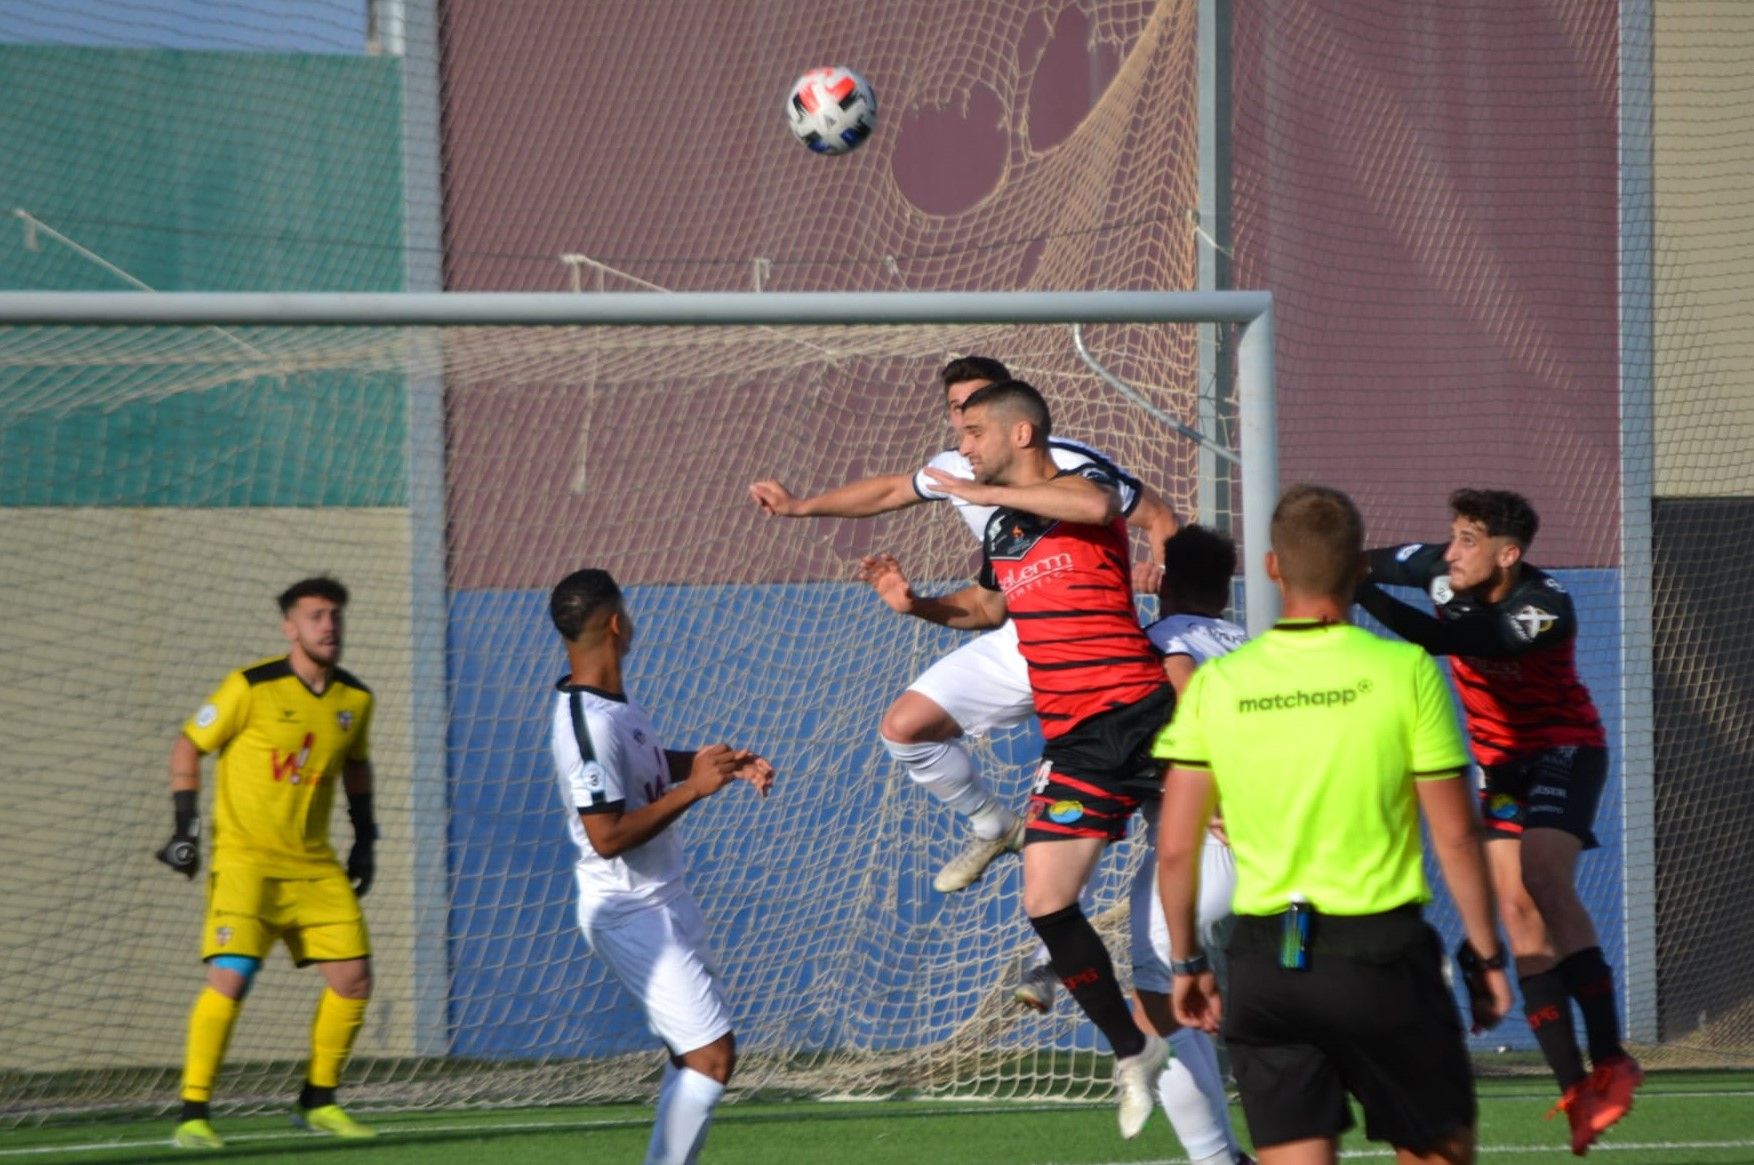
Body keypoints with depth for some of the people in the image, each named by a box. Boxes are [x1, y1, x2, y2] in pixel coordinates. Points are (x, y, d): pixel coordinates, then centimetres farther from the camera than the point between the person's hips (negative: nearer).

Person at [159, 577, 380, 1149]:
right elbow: (188, 746, -2)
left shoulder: (355, 699, 6)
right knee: (230, 978, -19)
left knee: (353, 979, 1)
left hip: (315, 863, 6)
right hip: (245, 859, -6)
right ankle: (192, 1116, -13)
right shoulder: (251, 688, -11)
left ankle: (318, 1103, 19)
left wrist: (365, 838, 20)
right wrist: (186, 825, -8)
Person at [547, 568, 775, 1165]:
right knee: (711, 1057, -12)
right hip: (632, 915, -10)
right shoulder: (588, 724, -25)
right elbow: (607, 836, -28)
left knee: (695, 1056, 15)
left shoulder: (613, 700, 5)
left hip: (664, 901, 10)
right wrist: (694, 787, -24)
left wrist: (719, 761, 9)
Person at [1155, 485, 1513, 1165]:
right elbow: (1455, 836, -4)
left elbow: (1175, 848, 1)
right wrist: (1485, 954, 7)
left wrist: (1186, 962, 14)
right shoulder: (1406, 672, -7)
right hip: (1381, 954, -2)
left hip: (1263, 959, 2)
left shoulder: (1215, 684, -1)